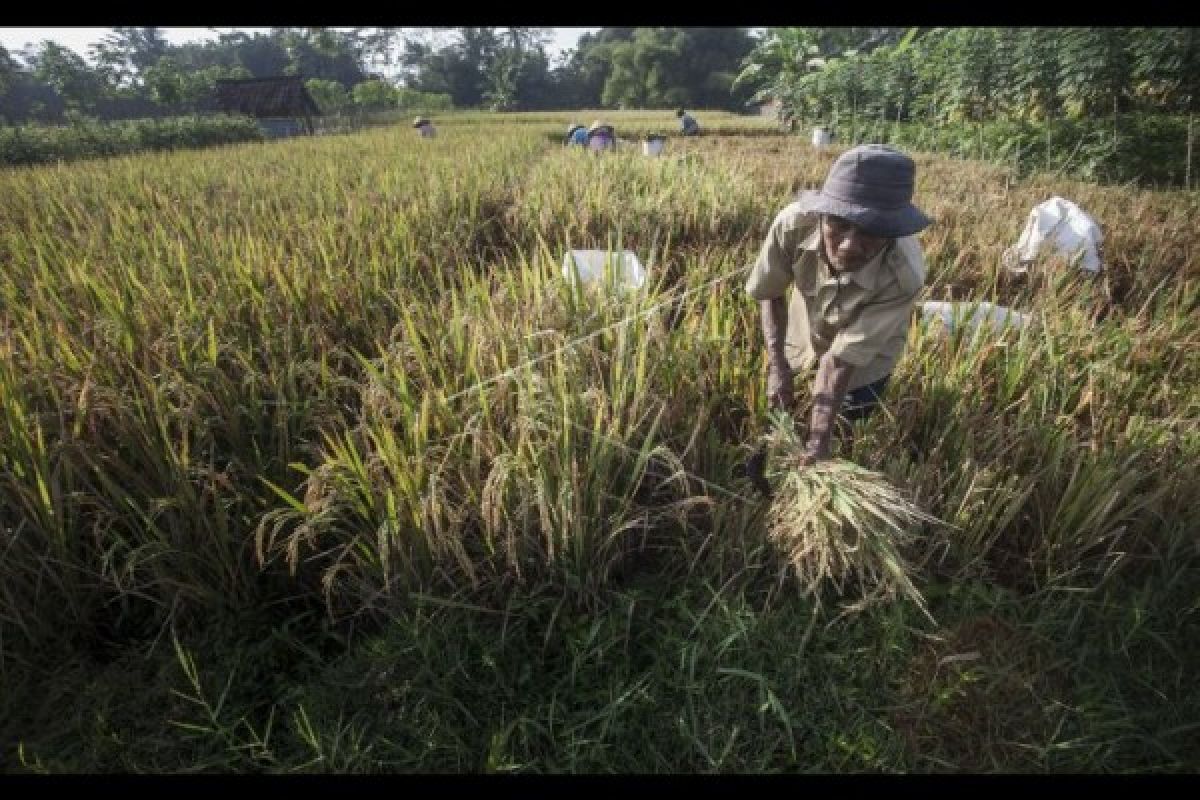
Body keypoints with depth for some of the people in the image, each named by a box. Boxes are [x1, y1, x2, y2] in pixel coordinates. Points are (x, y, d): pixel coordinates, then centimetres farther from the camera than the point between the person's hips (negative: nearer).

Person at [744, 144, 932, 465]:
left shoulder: (903, 276, -41)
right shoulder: (794, 224, -35)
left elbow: (841, 360, -33)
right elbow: (769, 293, -15)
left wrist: (817, 442, -36)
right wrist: (776, 363, -24)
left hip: (863, 360, -2)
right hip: (804, 333, 3)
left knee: (845, 429, 15)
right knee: (777, 414, 20)